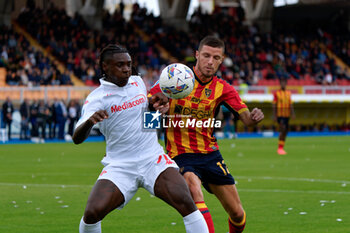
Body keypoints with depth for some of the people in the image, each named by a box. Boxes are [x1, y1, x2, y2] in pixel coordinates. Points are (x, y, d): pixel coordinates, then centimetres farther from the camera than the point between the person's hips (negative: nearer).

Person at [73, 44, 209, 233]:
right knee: (92, 213, -21)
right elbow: (77, 138, -19)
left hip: (154, 160, 3)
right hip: (119, 167, -3)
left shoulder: (137, 82, 10)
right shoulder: (96, 98, -6)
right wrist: (90, 120, -41)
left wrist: (158, 100, 8)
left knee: (185, 202, -19)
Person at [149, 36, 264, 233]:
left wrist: (254, 117, -29)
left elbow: (246, 118, -5)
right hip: (181, 155, -4)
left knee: (237, 214, 5)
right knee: (195, 192, -35)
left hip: (210, 154, 4)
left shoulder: (223, 89, 2)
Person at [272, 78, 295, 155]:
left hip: (287, 115, 6)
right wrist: (274, 116, -9)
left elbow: (290, 104, 14)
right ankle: (280, 148, -11)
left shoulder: (289, 93, 12)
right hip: (280, 115, -6)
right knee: (283, 130, -17)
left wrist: (292, 113, 3)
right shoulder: (276, 93, -3)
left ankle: (282, 148, 15)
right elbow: (274, 105, -4)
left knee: (285, 131, 7)